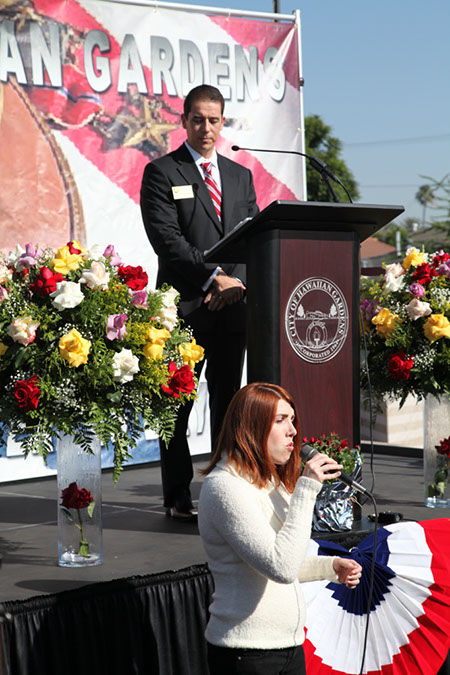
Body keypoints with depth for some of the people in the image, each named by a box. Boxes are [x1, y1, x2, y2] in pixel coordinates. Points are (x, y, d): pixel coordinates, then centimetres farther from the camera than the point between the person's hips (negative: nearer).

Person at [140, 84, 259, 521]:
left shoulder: (240, 176, 17)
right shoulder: (161, 173, 1)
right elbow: (167, 239, -9)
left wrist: (238, 281, -5)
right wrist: (214, 278, -14)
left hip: (233, 304, 5)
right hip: (184, 304, -4)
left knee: (228, 400, 7)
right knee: (178, 403, -2)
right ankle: (178, 497, 5)